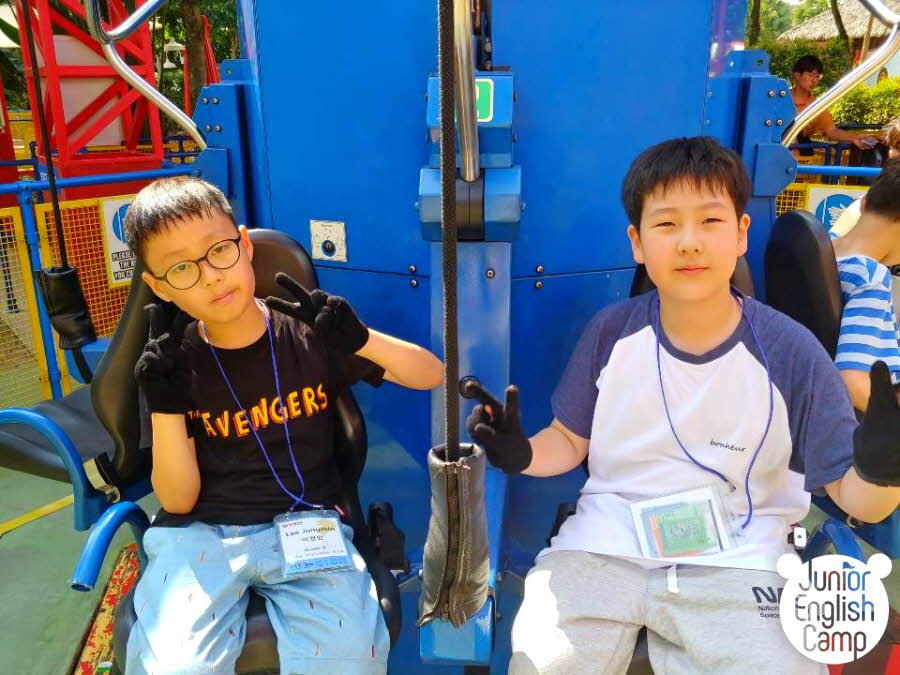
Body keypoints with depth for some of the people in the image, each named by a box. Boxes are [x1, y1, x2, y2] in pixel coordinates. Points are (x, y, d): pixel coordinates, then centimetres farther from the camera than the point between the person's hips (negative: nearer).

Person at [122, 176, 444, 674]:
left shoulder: (311, 332, -4)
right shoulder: (172, 365, -2)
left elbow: (432, 376, -1)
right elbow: (178, 501, -2)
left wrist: (360, 339, -19)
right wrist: (166, 407, -17)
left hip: (304, 523, 0)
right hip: (200, 532, 1)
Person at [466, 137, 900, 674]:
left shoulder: (792, 353, -8)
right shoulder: (611, 332, -3)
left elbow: (851, 493, -4)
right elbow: (570, 440, 7)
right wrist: (522, 454, -14)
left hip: (736, 561, 0)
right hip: (605, 543, 1)